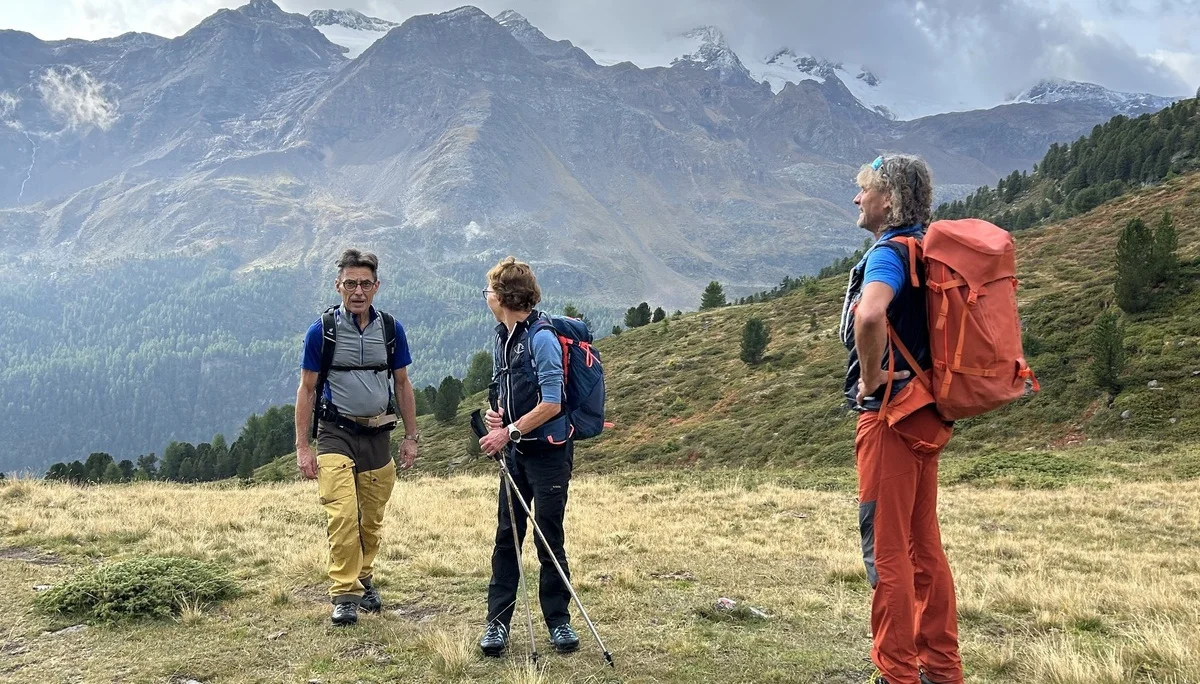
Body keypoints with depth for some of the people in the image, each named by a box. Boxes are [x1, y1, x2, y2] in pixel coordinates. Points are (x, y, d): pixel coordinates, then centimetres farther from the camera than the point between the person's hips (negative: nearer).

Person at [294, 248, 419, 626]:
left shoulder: (391, 329, 3)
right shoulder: (321, 330, -5)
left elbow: (402, 385, 12)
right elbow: (307, 389, 0)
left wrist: (411, 436, 10)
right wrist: (302, 446, -4)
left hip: (378, 435, 3)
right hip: (336, 433, -3)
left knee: (372, 519, 11)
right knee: (343, 514, -14)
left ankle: (363, 579, 31)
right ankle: (343, 594, -4)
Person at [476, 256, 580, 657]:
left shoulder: (542, 338, -15)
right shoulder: (502, 336, 11)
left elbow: (551, 404, -19)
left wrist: (508, 432, -16)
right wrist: (495, 414, 0)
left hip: (548, 451, -7)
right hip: (515, 451, 8)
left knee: (549, 540, 2)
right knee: (506, 537, 8)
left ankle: (559, 621, 16)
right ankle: (497, 622, 15)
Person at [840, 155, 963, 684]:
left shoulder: (888, 252, -15)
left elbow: (870, 317, -36)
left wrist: (872, 380, -21)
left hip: (892, 414, -9)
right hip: (926, 413, 10)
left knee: (886, 550, -1)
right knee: (924, 545, 15)